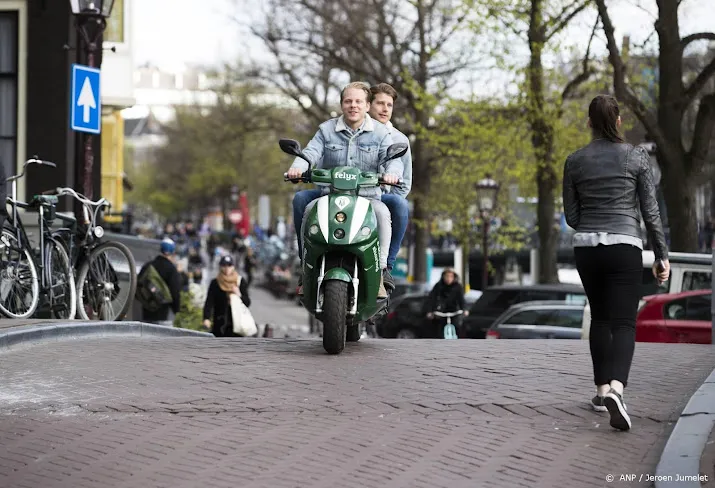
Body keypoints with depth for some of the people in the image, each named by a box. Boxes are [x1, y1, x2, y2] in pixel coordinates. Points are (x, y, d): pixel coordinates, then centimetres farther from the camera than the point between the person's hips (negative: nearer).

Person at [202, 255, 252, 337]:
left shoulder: (241, 282, 4)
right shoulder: (215, 283, 2)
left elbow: (247, 303, 6)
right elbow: (209, 303, -5)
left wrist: (239, 295, -14)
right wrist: (206, 318, -20)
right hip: (219, 324, 0)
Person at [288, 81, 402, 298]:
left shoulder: (380, 132, 7)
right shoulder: (327, 130, 10)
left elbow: (393, 158, -6)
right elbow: (311, 152, -3)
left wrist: (392, 173, -31)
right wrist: (298, 167, -27)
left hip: (368, 196, -1)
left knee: (382, 213, -33)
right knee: (304, 204, -28)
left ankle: (380, 270, -28)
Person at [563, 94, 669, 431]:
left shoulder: (574, 161, 3)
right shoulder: (637, 157, -2)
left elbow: (571, 216, 6)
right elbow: (650, 212, -3)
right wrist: (662, 256, 4)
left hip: (586, 247, 3)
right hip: (624, 246, -3)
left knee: (600, 318, 20)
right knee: (623, 323, -6)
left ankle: (602, 390, 22)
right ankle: (615, 388, -30)